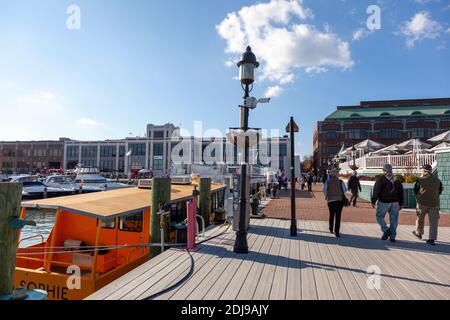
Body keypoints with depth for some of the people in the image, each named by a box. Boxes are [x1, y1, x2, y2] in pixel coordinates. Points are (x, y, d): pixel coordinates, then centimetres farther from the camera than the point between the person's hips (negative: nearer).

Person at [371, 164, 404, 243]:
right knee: (393, 219, 7)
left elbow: (376, 191, -13)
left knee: (379, 216, 10)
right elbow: (401, 192, 14)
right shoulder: (396, 180, 11)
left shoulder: (381, 179, -6)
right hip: (395, 202, 5)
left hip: (384, 202, -5)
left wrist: (373, 201, -10)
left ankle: (386, 230, -9)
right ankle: (392, 237, 9)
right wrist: (400, 203, 18)